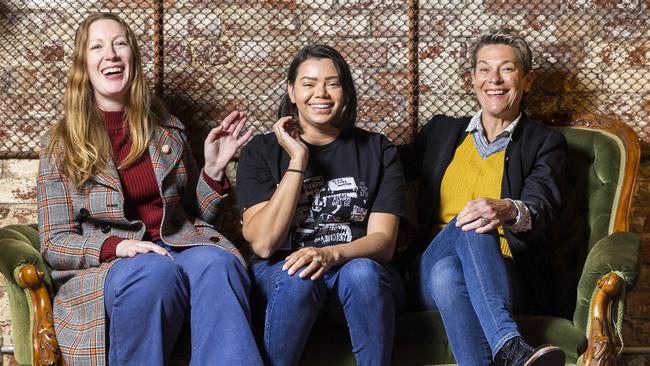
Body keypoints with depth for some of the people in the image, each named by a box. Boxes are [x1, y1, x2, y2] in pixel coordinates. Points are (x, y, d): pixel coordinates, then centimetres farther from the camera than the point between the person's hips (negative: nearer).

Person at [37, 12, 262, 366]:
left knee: (217, 264, -35)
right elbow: (54, 243, 2)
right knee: (154, 273, -40)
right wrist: (117, 246, -17)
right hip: (102, 267, -3)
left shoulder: (167, 129, 16)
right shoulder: (62, 145, 6)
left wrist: (213, 169, 3)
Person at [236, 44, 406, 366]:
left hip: (361, 274, 1)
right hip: (281, 276, 0)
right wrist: (297, 159, -11)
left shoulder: (377, 150, 6)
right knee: (299, 275, -35)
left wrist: (331, 254, -26)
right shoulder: (261, 152, 5)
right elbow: (263, 243, -8)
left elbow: (383, 241, -4)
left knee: (362, 272, -34)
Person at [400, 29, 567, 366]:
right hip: (432, 269, 2)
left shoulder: (545, 143, 10)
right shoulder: (442, 130, 21)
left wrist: (508, 211, -34)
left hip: (506, 276, -2)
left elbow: (541, 211, -8)